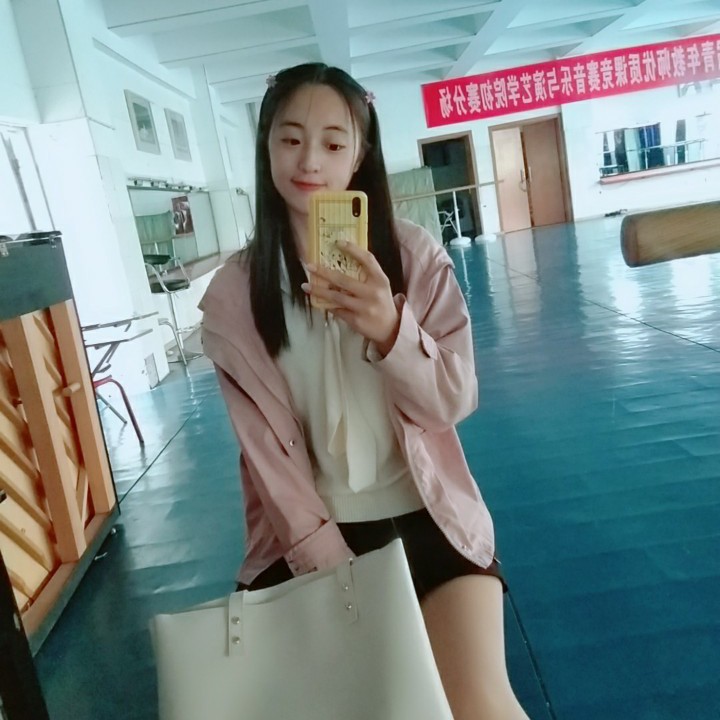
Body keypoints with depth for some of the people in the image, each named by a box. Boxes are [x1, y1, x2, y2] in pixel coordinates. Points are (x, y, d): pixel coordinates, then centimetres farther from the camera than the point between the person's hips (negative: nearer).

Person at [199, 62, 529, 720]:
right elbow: (267, 449, -5)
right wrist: (334, 570, -11)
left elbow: (453, 403, -7)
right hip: (305, 533, 1)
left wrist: (392, 333, -28)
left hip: (425, 517, 0)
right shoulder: (233, 293, -4)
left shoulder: (415, 255, -4)